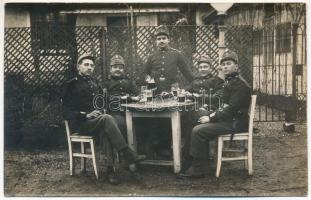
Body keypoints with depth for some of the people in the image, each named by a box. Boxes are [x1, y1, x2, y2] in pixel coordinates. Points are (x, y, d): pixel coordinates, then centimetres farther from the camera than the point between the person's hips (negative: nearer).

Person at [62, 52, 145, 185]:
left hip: (96, 121, 5)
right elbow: (67, 112, -3)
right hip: (80, 123, -5)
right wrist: (86, 115, -16)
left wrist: (99, 112, 9)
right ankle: (127, 154, -35)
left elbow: (102, 102, 31)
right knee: (107, 119, -33)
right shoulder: (71, 85, 3)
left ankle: (110, 169, -35)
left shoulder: (94, 83, 21)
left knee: (105, 131, -32)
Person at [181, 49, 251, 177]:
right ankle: (199, 166, 10)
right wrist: (214, 114, 4)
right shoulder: (229, 82, 16)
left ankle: (198, 170, -8)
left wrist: (211, 118, -17)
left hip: (236, 123, -10)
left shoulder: (240, 85, -15)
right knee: (200, 127, 8)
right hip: (229, 119, 10)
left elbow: (231, 109, -22)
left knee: (198, 131, -18)